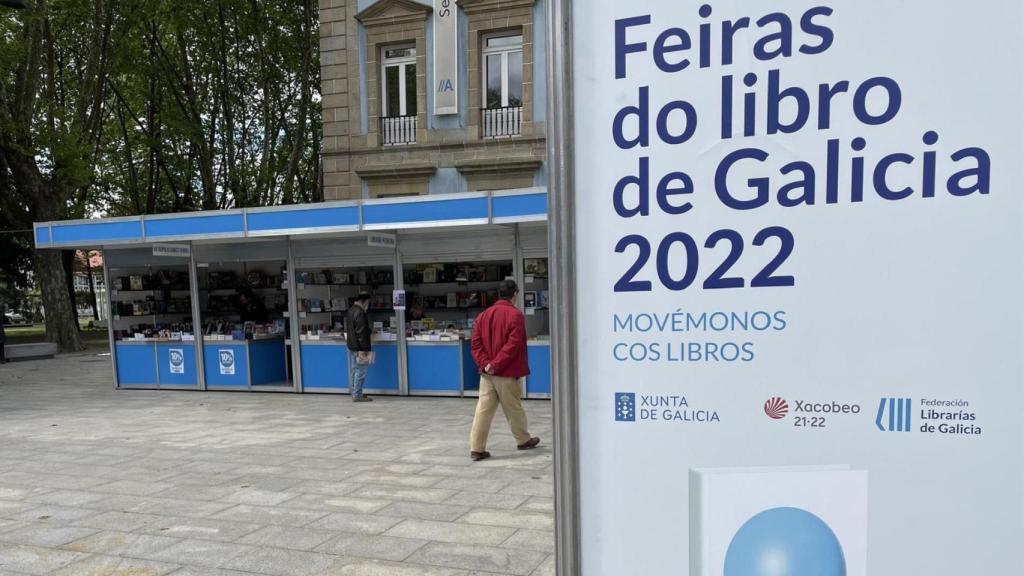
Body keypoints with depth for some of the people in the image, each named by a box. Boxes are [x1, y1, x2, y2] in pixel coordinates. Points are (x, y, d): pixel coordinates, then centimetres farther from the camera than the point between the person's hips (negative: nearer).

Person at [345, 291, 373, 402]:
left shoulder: (350, 311, 12)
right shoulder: (360, 313, -19)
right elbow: (361, 332, -22)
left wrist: (369, 331, 29)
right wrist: (364, 349, -21)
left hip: (351, 346, 10)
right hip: (359, 347, -10)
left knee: (353, 370, 16)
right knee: (360, 371, -3)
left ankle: (354, 392, 24)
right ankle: (357, 395, 0)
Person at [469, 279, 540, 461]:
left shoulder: (483, 315, 9)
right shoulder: (516, 315, -9)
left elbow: (476, 343, 3)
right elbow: (513, 345, -18)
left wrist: (485, 364, -6)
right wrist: (496, 365, -16)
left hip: (487, 373, 5)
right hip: (508, 373, -5)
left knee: (484, 410, 3)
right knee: (514, 408, 11)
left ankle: (477, 448, 0)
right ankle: (523, 440, 29)